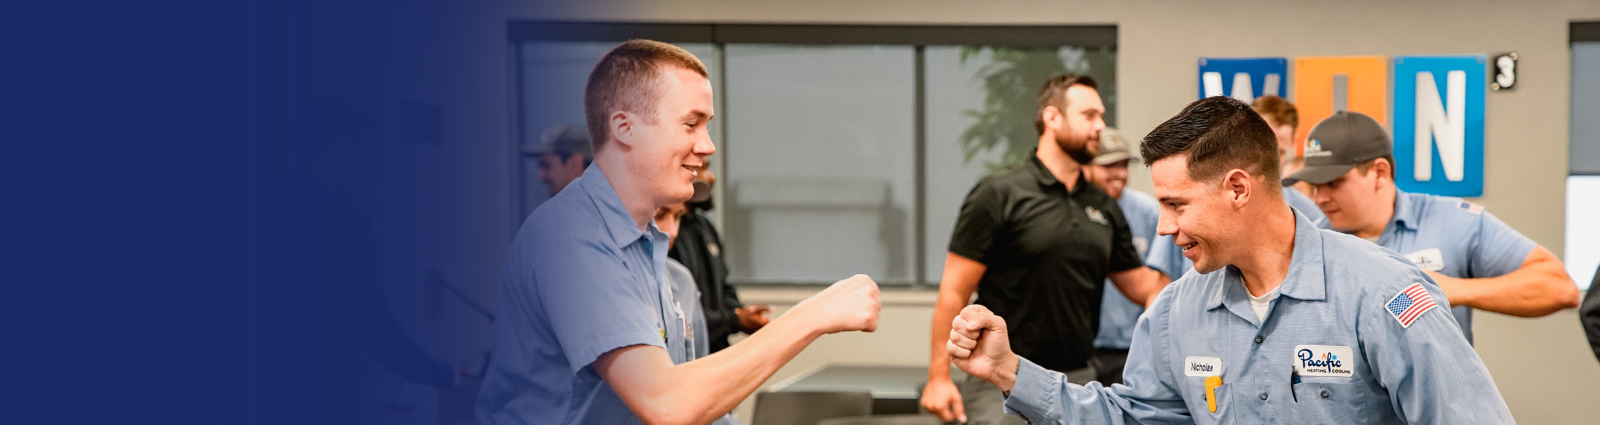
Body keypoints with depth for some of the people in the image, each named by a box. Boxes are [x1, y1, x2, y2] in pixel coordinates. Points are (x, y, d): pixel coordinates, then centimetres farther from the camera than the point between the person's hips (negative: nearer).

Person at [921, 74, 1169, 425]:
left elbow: (1143, 286, 17)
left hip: (1077, 380, 6)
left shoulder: (1104, 208, 11)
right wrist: (939, 376, -13)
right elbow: (954, 290, -8)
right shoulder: (1000, 195, -6)